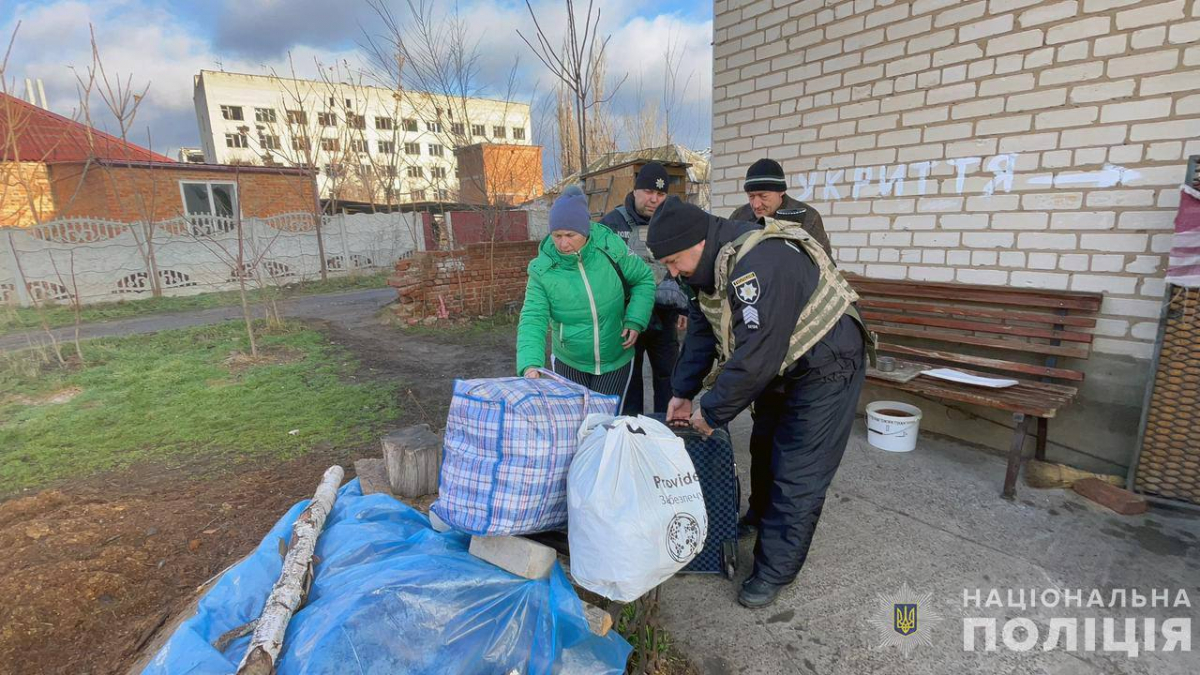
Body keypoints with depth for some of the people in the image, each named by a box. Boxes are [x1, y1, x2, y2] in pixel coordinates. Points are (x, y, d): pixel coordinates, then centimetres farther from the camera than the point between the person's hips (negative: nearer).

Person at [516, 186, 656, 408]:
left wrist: (635, 321, -12)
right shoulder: (543, 269, -14)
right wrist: (531, 365, -31)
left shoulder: (611, 247, -13)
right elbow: (533, 319, -16)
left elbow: (644, 279, 1)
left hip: (616, 360, 0)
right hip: (568, 363, 1)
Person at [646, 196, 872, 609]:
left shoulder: (759, 265, -36)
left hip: (826, 367, -9)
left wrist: (711, 413, -23)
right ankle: (761, 520, 47)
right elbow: (702, 331, 2)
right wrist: (683, 393, -3)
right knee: (765, 448, 23)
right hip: (782, 365, 10)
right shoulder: (711, 263, -5)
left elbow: (754, 357, -35)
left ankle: (775, 571, 14)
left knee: (798, 476, -4)